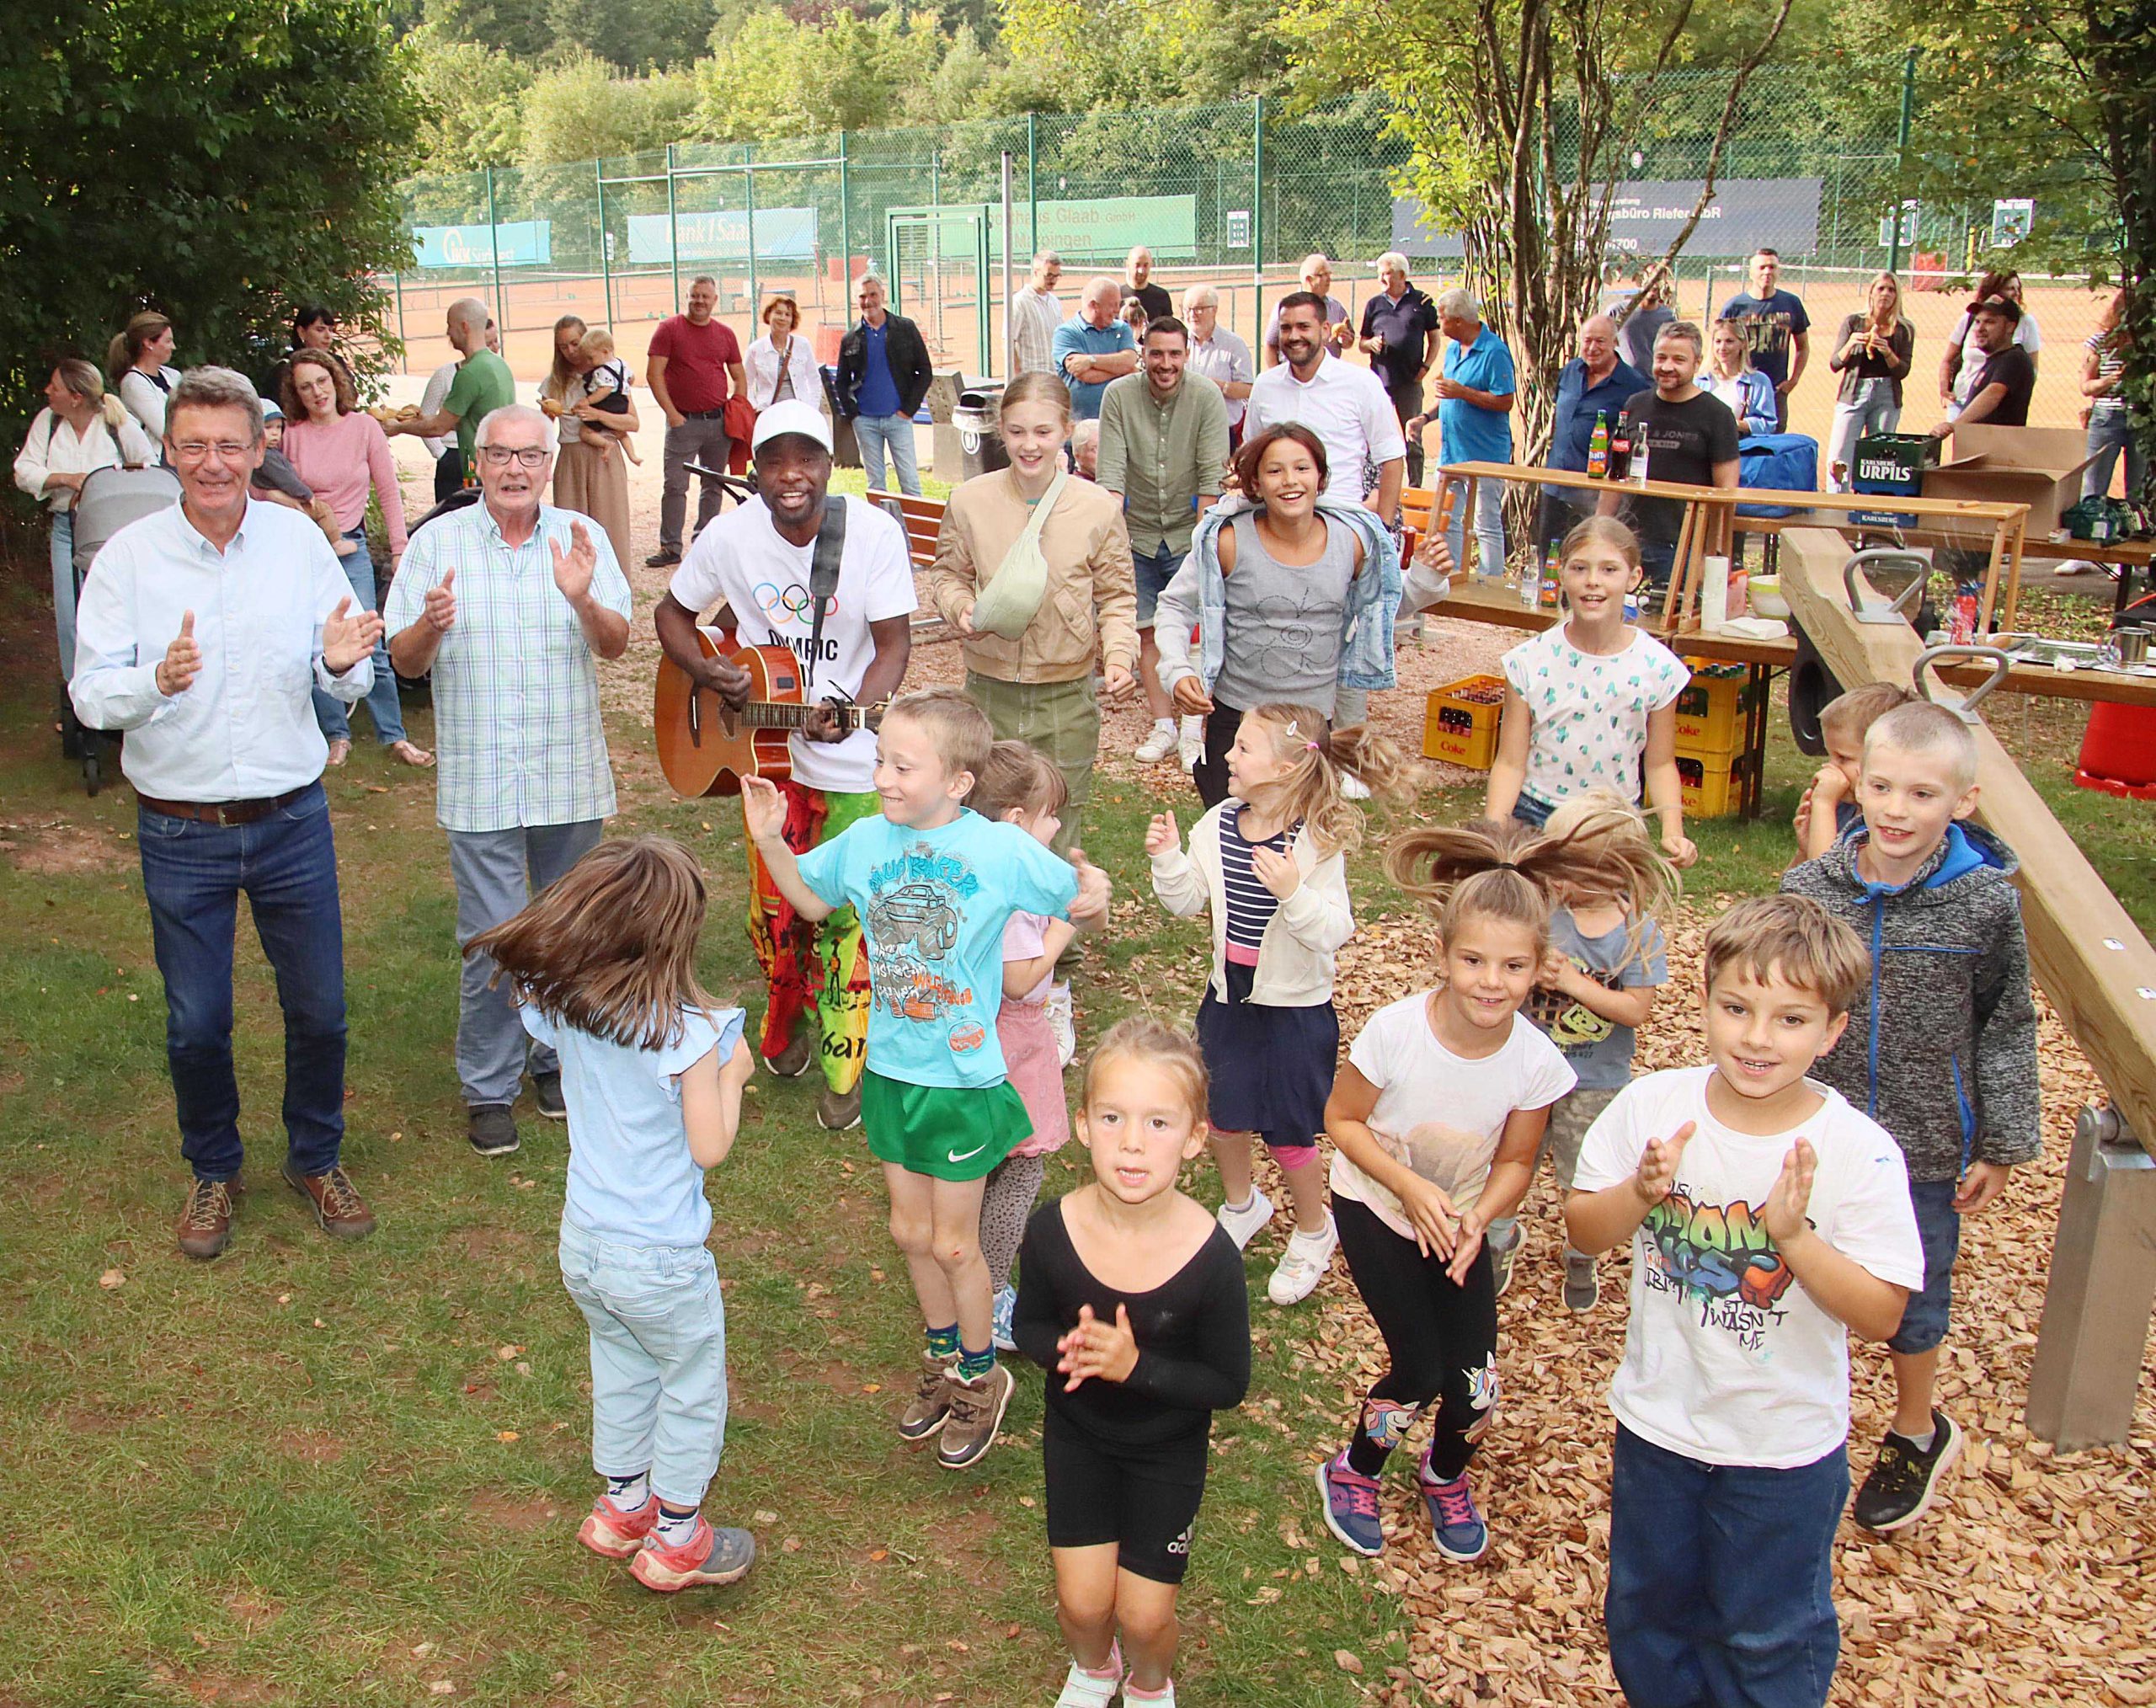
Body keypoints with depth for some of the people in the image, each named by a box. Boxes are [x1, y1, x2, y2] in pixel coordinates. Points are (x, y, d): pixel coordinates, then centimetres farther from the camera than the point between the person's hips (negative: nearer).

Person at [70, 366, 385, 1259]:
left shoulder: (299, 539, -3)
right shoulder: (127, 556, -8)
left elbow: (348, 680, 1)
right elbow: (90, 694, -10)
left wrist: (342, 664, -23)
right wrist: (157, 681, -30)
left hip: (292, 819, 1)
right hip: (180, 832, -1)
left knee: (319, 1009, 10)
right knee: (195, 1024, 10)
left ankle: (317, 1159, 33)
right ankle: (213, 1170, 34)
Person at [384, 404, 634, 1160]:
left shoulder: (582, 538, 2)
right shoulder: (437, 543, 0)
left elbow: (617, 644, -5)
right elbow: (404, 660, -1)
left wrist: (583, 601, -25)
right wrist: (430, 626, -23)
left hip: (571, 778, 2)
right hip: (481, 782, -2)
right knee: (491, 944, 0)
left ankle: (557, 1059, 34)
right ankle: (489, 1088, 16)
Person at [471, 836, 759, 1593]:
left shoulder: (559, 1008, -9)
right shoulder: (688, 1034, -26)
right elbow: (709, 1149, -19)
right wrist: (732, 1074, -4)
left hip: (583, 1243, 6)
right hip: (661, 1261, -6)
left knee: (621, 1371, 28)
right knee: (692, 1387, 17)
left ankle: (622, 1507, 46)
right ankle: (676, 1538, 32)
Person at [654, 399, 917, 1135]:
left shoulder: (874, 533, -15)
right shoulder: (729, 535, -8)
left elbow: (894, 643, -13)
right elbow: (672, 613, 6)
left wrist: (853, 710, -31)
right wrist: (705, 670, -14)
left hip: (855, 759, -2)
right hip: (766, 750, 2)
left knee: (842, 917, 2)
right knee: (774, 910, 12)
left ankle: (842, 1072, 19)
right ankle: (786, 1026, 40)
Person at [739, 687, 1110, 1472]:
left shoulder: (1001, 849, -17)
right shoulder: (866, 841, -5)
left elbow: (1082, 897, -5)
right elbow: (811, 899, 14)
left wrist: (1090, 897, -28)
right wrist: (769, 842, -1)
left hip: (963, 1077, -4)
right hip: (890, 1070, 5)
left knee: (952, 1243, 7)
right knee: (911, 1230, 18)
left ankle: (981, 1377, 33)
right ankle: (943, 1360, 42)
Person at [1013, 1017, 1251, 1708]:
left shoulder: (1211, 1258, -29)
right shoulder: (1052, 1230, -23)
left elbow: (1228, 1384, -17)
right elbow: (1029, 1324, -4)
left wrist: (1135, 1365, -31)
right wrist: (1068, 1349, -27)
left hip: (1167, 1448, -1)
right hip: (1077, 1431, 2)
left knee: (1144, 1615, 5)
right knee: (1083, 1601, 7)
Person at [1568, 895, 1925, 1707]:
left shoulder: (1858, 1153, -21)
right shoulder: (1651, 1106, -14)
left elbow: (1880, 1314, -18)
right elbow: (1583, 1231, -5)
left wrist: (1794, 1236, -32)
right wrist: (1641, 1194, -25)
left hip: (1784, 1449, -3)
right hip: (1657, 1420, 3)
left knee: (1772, 1643, 19)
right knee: (1647, 1613, 25)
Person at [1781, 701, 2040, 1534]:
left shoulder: (1985, 901, -15)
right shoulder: (1808, 888, -10)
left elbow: (2006, 1028, -4)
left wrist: (2002, 1146, 0)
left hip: (1926, 1144, -1)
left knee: (1914, 1296, 16)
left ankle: (1918, 1433, 43)